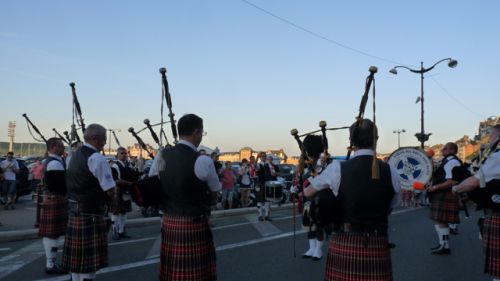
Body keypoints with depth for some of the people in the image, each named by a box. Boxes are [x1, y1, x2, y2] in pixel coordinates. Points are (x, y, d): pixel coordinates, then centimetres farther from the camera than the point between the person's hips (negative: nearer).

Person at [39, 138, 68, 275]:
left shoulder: (50, 161, 17)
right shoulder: (55, 163, -17)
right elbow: (60, 184, -21)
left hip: (50, 200, 11)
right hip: (55, 200, -11)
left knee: (49, 233, 14)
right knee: (53, 233, -5)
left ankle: (50, 262, 24)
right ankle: (51, 265, 2)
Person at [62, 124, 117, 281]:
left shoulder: (75, 155, 11)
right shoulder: (96, 158, -16)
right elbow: (110, 190, -18)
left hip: (74, 211, 8)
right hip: (90, 214, -8)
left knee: (77, 256, 17)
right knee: (89, 259, 0)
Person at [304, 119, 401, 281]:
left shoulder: (337, 169, -9)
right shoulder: (390, 172, -3)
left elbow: (307, 193, 7)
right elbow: (390, 208, 11)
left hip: (343, 247, -1)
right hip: (377, 250, 2)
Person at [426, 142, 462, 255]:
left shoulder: (453, 162, -15)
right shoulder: (446, 161, 17)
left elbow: (452, 182, -23)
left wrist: (435, 187, -20)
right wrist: (433, 186, 11)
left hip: (446, 196, -10)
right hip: (440, 196, 10)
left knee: (441, 221, -7)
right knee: (438, 221, 14)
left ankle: (445, 247, 0)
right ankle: (442, 244, 22)